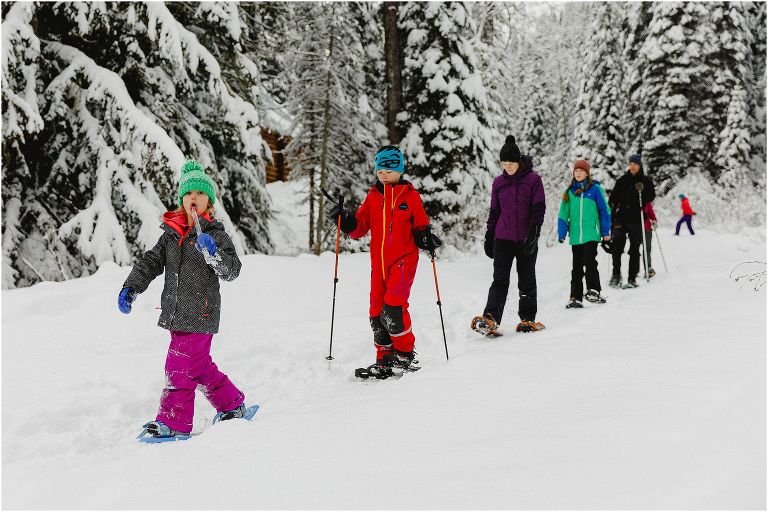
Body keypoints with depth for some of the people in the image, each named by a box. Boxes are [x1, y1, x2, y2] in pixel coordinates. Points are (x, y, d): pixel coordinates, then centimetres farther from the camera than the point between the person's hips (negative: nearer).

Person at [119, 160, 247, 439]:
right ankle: (231, 403, 31)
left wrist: (213, 253, -33)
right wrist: (130, 288, 1)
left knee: (179, 366, -8)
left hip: (200, 314, -7)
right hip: (176, 313, 7)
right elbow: (150, 262, 11)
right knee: (199, 365, 16)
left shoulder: (215, 234, -6)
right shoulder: (171, 234, 11)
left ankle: (173, 422, 1)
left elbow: (231, 270, -15)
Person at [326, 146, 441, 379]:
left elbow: (420, 227, 7)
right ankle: (384, 359, 16)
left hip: (404, 258, -4)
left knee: (393, 306, -18)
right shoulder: (373, 196, 10)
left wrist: (426, 238, -13)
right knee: (377, 312, 4)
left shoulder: (411, 196, 2)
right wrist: (345, 220, -10)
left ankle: (405, 353, -2)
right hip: (379, 261, 5)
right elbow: (359, 228, 8)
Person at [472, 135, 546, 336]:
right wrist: (489, 238, 13)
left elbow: (539, 208, -4)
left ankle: (528, 319, 20)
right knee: (500, 280, -8)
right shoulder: (499, 182, 7)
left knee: (527, 281, 8)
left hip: (526, 240, -2)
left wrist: (534, 233, -15)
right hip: (503, 239, 2)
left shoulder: (533, 179, -2)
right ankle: (490, 318, -18)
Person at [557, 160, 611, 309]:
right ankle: (575, 297, 12)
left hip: (591, 234, -4)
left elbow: (604, 211, 3)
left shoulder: (595, 189, 1)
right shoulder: (569, 191, 9)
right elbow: (563, 214, 10)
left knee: (589, 261, -17)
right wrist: (562, 233, 4)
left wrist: (606, 232, 1)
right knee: (577, 267, 8)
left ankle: (593, 291, -8)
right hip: (575, 235, 4)